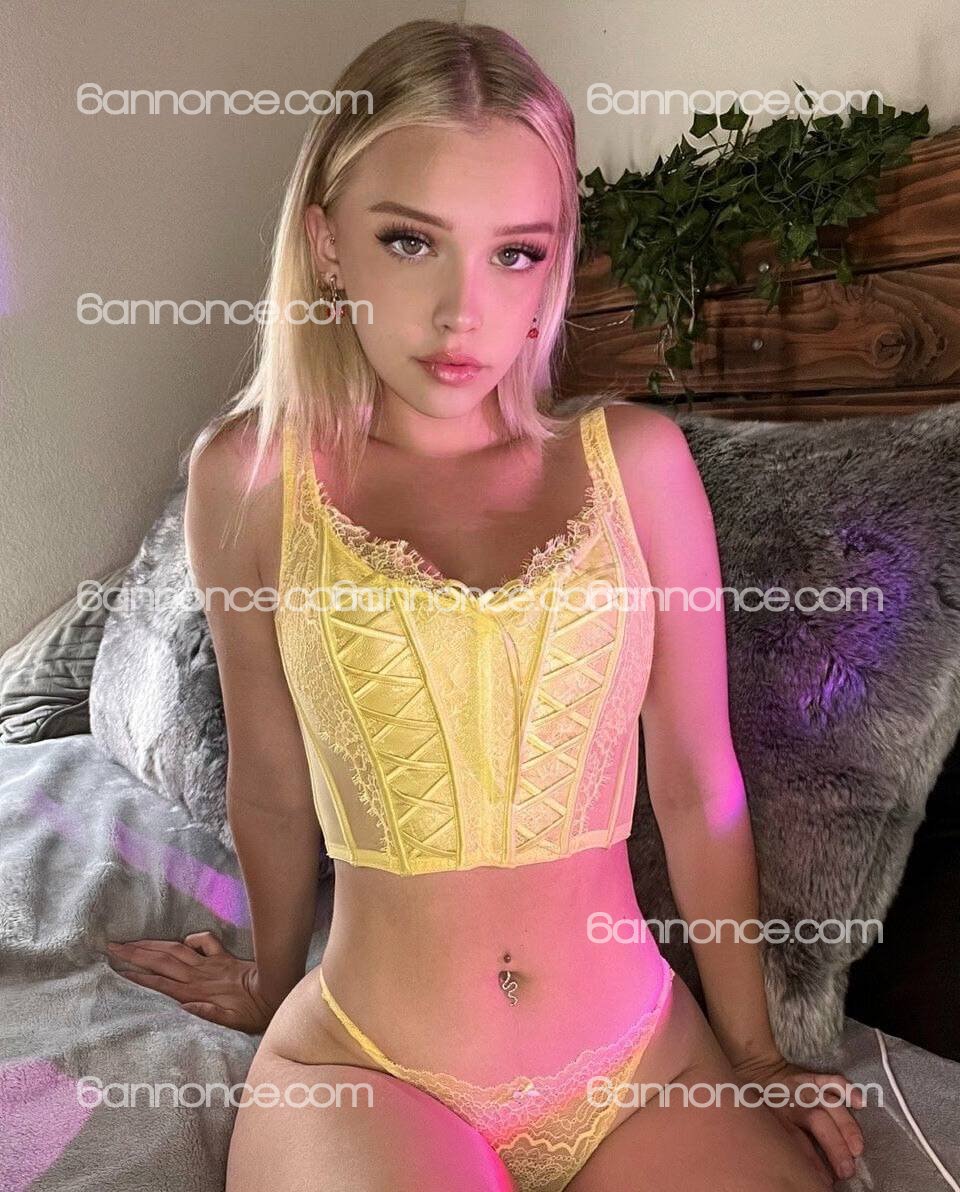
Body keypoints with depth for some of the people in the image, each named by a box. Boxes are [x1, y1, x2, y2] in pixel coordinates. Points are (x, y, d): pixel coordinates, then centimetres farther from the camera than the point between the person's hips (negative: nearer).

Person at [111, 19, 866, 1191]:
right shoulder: (253, 475, -7)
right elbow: (272, 790, 5)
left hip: (641, 1060, 3)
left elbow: (698, 788, 1)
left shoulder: (634, 457, -5)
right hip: (363, 1068, -1)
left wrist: (751, 1054, 9)